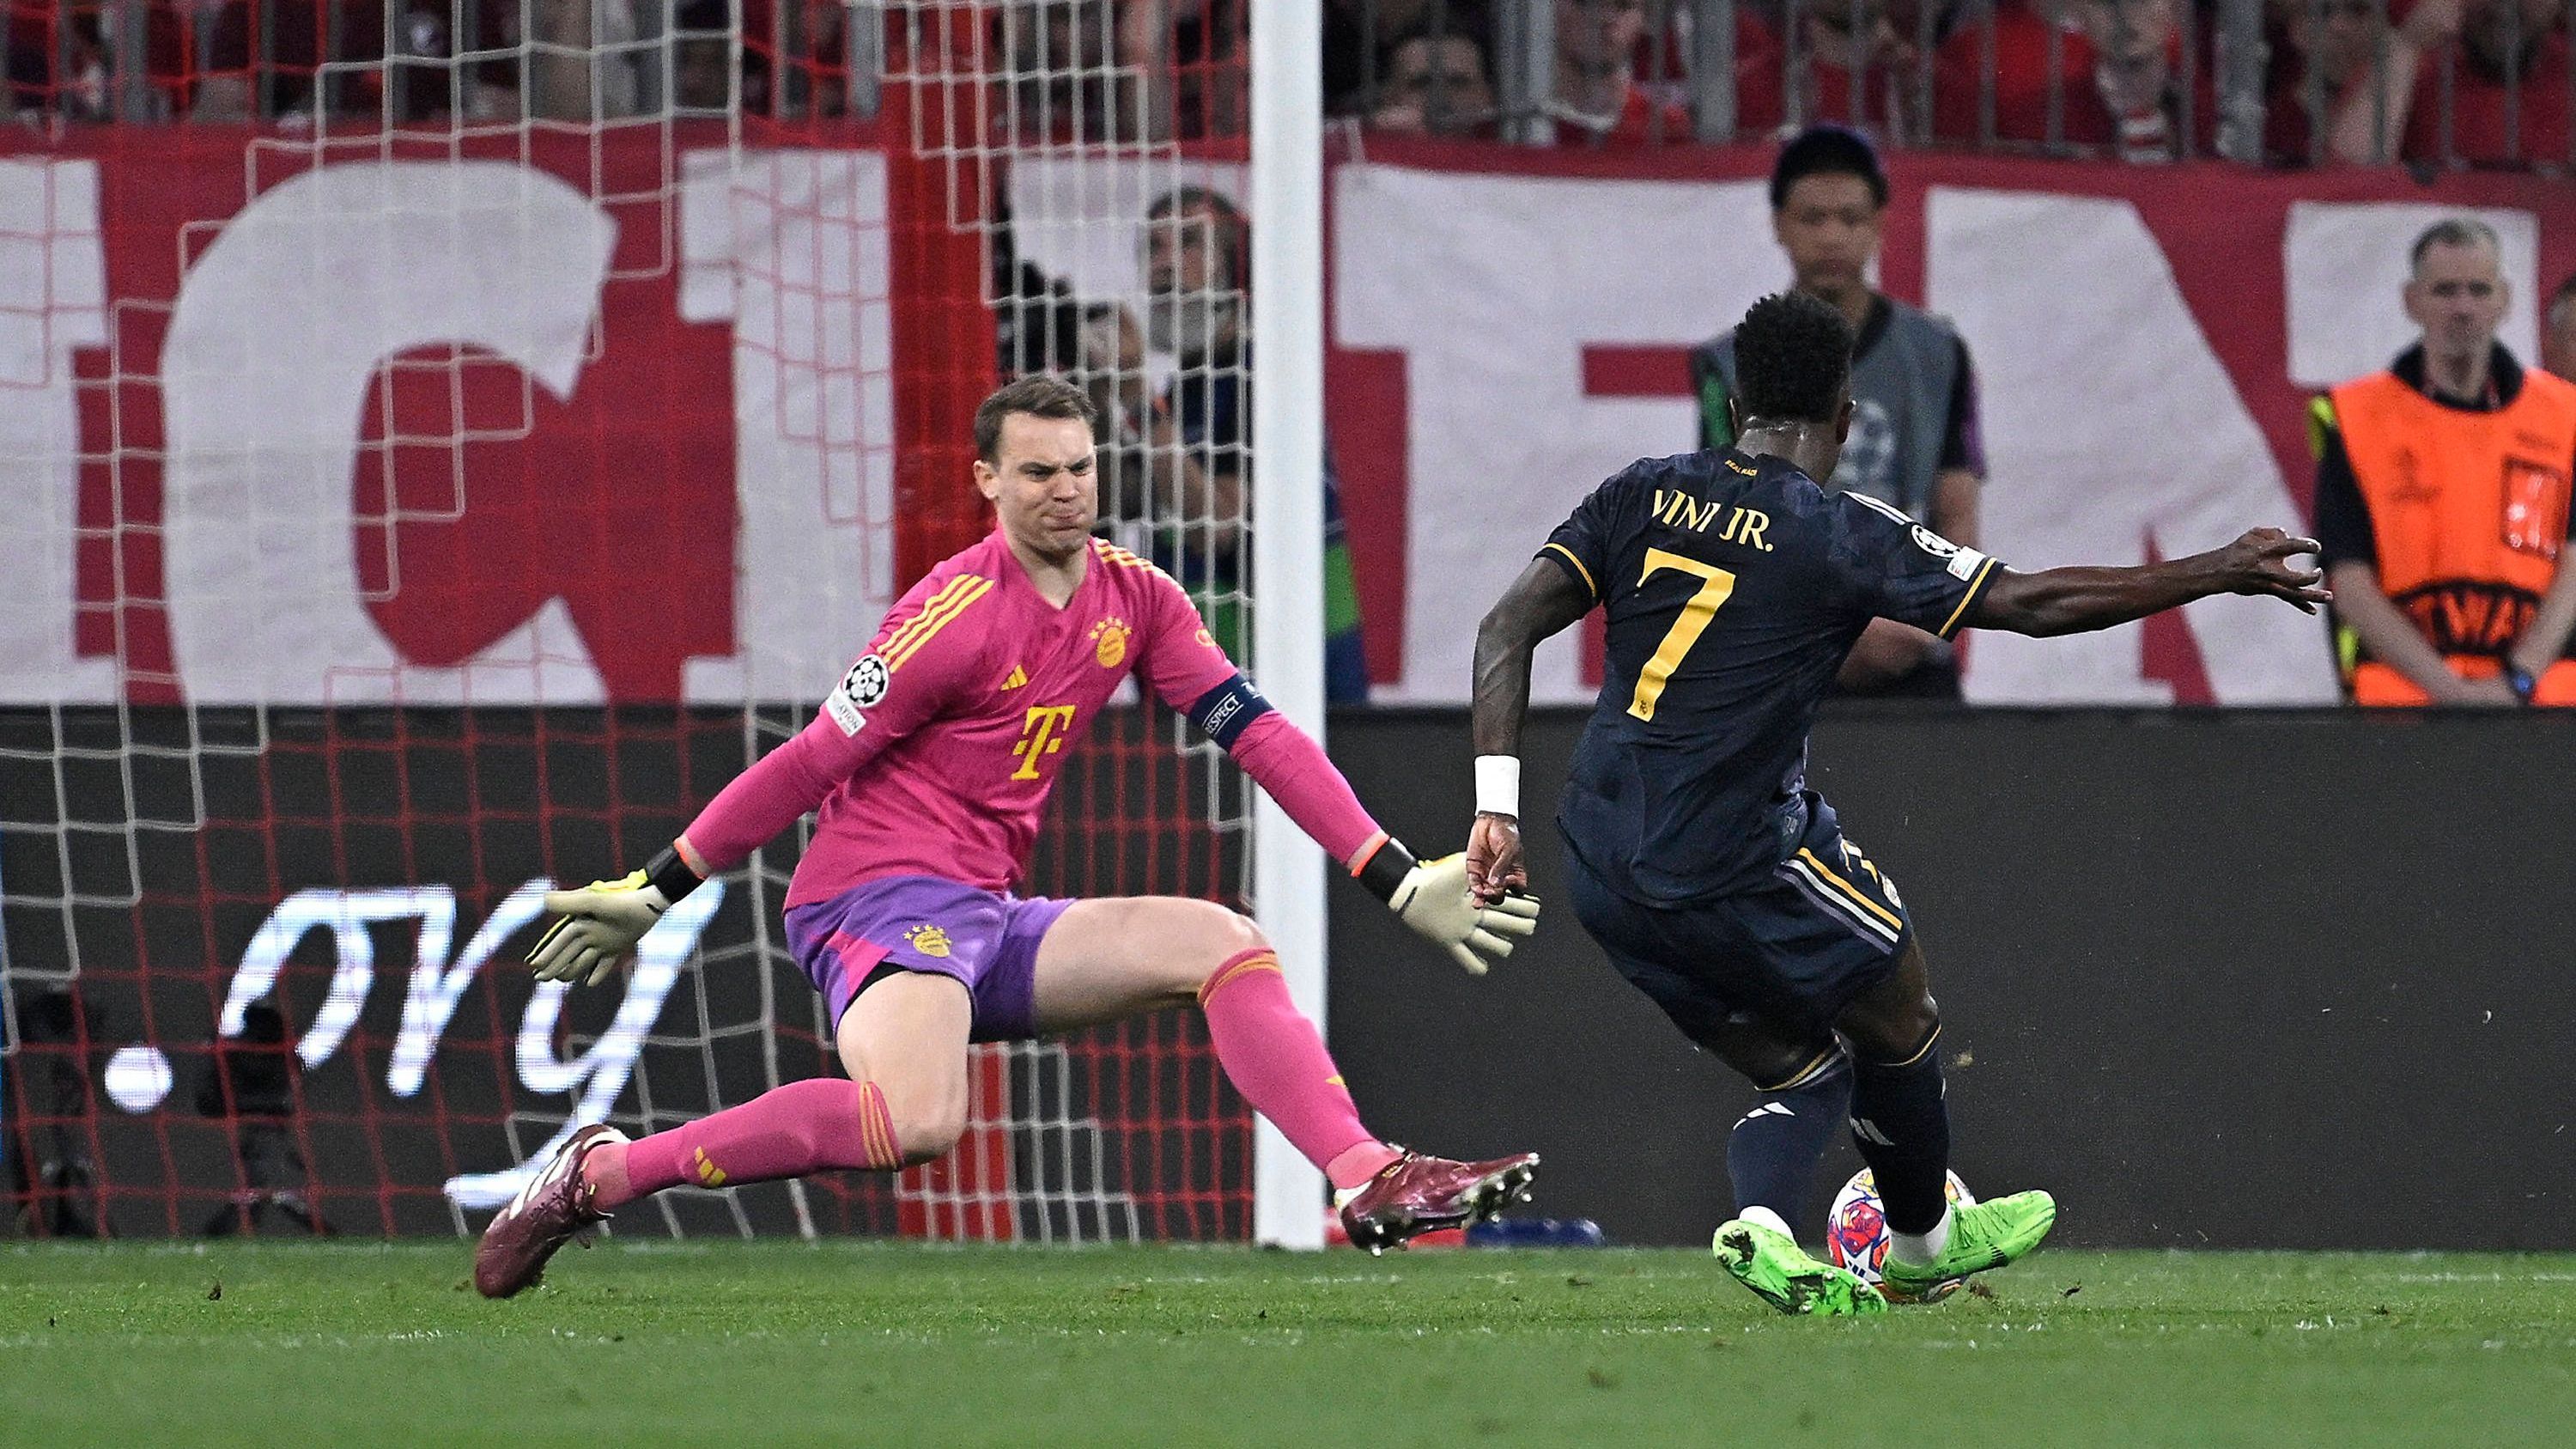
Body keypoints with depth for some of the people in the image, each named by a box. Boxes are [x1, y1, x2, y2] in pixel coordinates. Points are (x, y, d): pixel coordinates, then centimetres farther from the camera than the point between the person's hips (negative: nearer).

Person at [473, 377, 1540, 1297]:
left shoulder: (1136, 600, 8)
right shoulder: (960, 614, -13)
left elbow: (1259, 735, 9)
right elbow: (809, 765, -9)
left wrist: (1402, 883, 3)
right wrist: (653, 894, -6)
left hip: (991, 921, 8)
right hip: (881, 895, -8)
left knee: (1227, 944, -4)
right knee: (917, 1122, -34)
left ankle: (1370, 1182, -13)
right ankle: (597, 1178, -27)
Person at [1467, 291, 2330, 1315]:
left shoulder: (1643, 494, 7)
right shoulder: (1839, 534, -9)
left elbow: (1508, 628, 1)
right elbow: (2035, 604, -7)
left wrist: (1498, 807, -2)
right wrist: (2219, 574, 1)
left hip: (1599, 874, 6)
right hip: (1731, 867, -6)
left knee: (1798, 1065, 20)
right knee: (1896, 1006, 20)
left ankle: (1761, 1222, -5)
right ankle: (1923, 1244, 34)